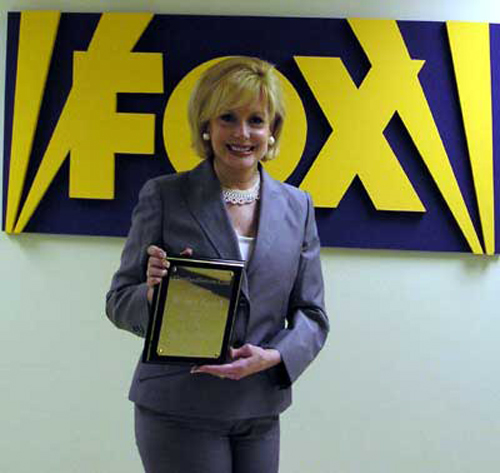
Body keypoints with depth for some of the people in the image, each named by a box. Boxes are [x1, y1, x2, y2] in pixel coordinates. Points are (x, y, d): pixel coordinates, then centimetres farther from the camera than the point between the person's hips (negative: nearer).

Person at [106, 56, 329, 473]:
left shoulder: (297, 207, 7)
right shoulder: (164, 197, -2)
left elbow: (311, 314, 7)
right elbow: (119, 302, 0)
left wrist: (273, 357, -12)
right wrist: (154, 294, -22)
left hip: (260, 411, 3)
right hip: (178, 411, -3)